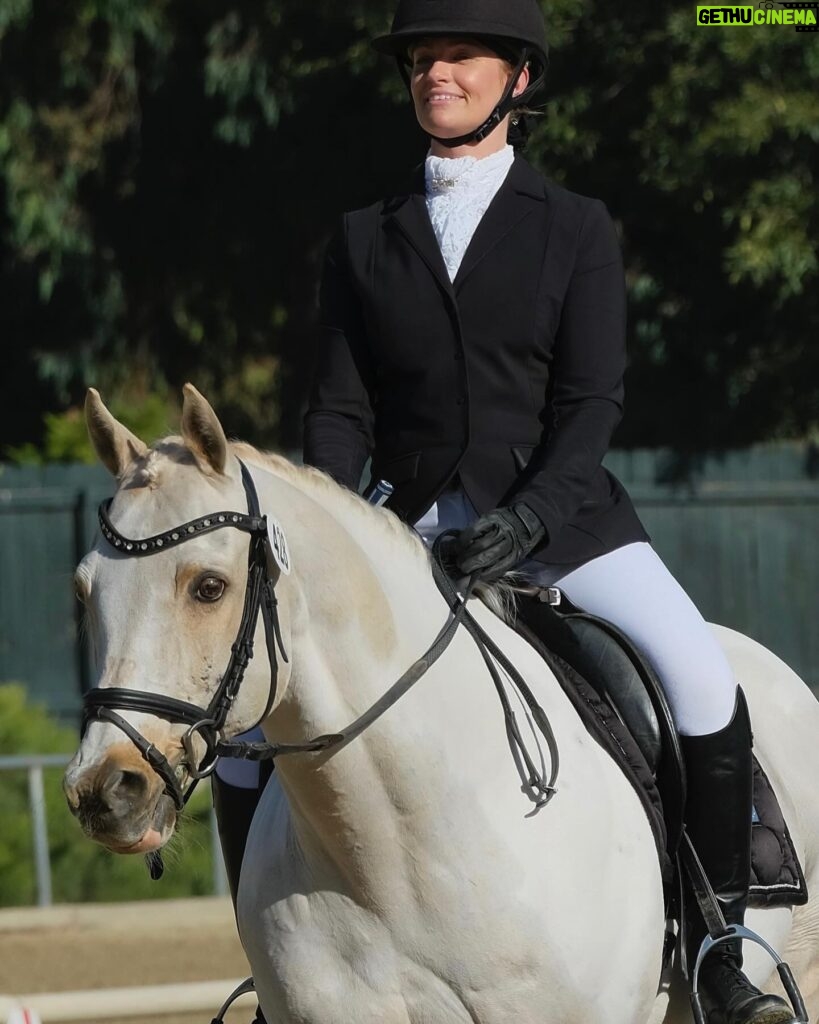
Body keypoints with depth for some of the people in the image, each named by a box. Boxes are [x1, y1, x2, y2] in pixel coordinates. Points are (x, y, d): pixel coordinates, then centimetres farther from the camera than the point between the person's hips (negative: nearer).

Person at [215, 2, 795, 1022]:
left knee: (699, 673, -26)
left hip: (561, 517, -2)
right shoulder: (365, 239, 10)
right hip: (414, 528, 3)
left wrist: (528, 519, -21)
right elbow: (341, 409, 6)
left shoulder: (577, 229, 4)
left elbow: (592, 401, -5)